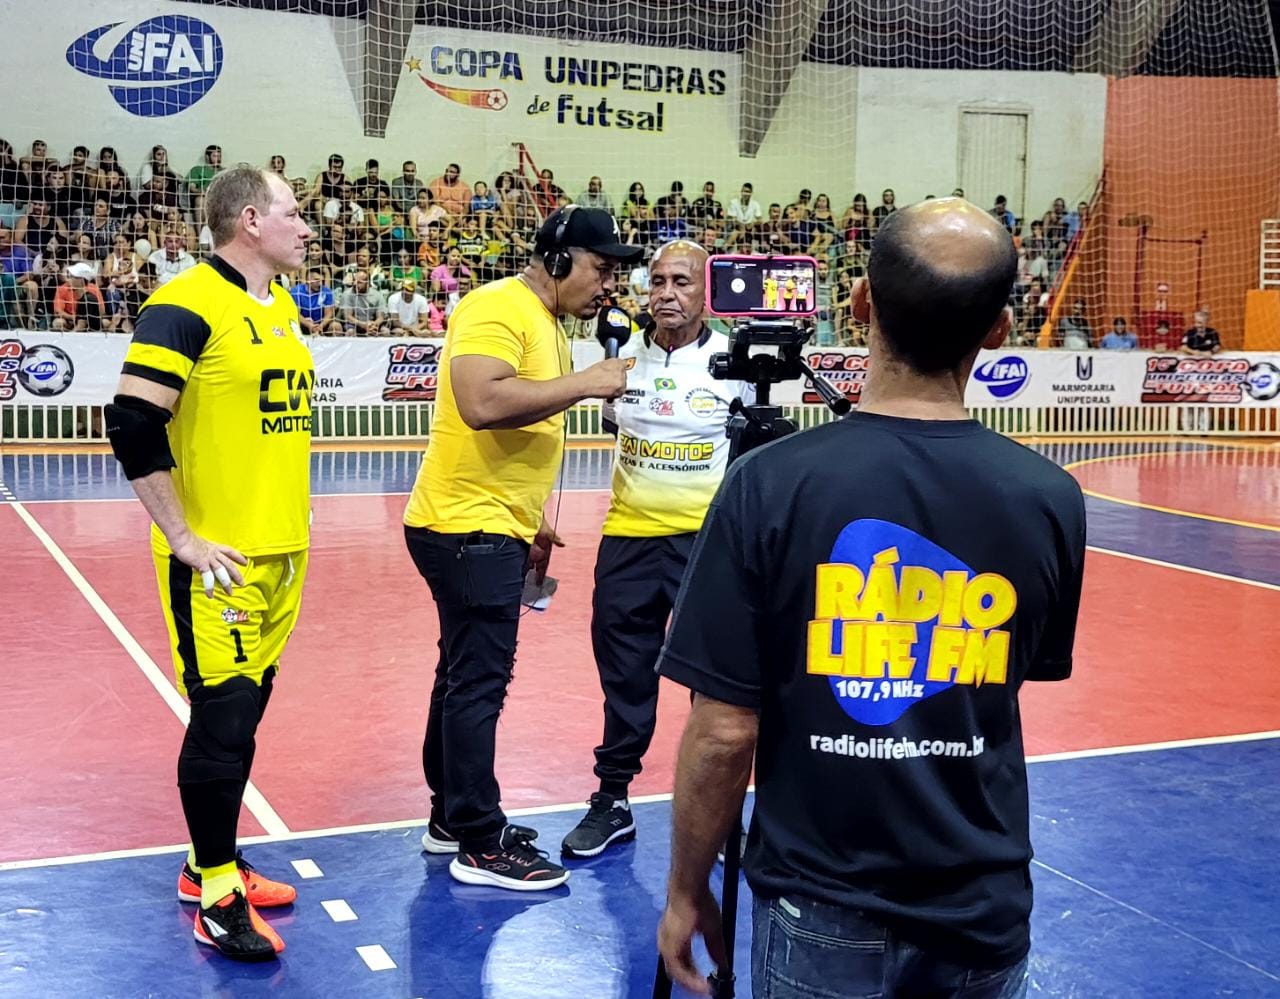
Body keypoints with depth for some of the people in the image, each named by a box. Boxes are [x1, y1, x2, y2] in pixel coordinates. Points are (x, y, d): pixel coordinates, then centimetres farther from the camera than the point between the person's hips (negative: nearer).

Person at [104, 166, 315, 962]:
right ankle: (215, 892, 12)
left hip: (283, 549, 8)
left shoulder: (283, 305, 12)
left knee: (246, 709, 14)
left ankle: (213, 861, 28)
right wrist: (182, 537, -17)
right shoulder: (186, 306, -15)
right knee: (222, 714, -2)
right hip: (219, 558, -8)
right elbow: (133, 426, -20)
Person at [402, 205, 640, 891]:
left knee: (466, 675, 17)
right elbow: (483, 403, -31)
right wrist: (585, 383, -23)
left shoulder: (545, 323, 17)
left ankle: (451, 816, 29)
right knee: (479, 683, -5)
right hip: (468, 528, -10)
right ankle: (480, 846, 4)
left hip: (491, 531, 10)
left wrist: (533, 522, 22)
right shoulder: (498, 308, -14)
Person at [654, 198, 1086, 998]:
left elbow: (724, 732, -15)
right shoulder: (1052, 499, -10)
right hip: (986, 911, 2)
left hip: (822, 913, -2)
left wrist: (688, 891, -1)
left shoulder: (771, 484, -18)